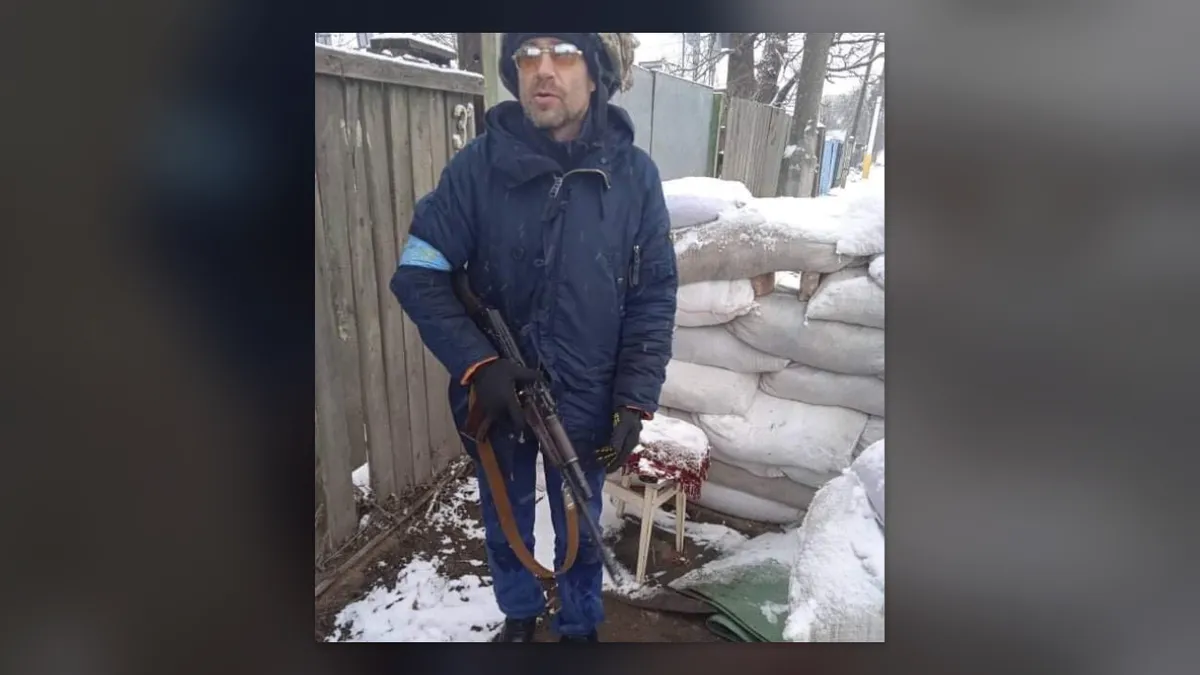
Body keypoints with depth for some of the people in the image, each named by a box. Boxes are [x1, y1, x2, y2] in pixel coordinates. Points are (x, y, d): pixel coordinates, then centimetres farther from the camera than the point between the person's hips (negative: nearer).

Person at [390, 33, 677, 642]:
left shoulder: (634, 175, -9)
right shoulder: (477, 165, -11)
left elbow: (655, 297, -5)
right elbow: (417, 274, -8)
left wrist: (634, 402, -10)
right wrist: (475, 364, -18)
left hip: (586, 403, 0)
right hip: (495, 397, 1)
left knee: (579, 534, 21)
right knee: (505, 527, 23)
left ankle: (579, 627, 51)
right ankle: (519, 618, 54)